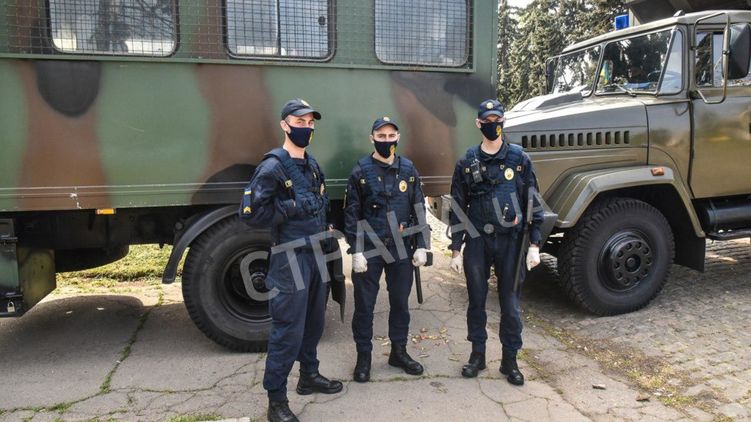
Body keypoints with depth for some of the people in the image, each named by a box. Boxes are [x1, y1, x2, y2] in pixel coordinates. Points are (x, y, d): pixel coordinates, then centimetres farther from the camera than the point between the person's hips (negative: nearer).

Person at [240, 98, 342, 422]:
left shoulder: (311, 164, 13)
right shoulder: (273, 167, -13)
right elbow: (251, 213, -20)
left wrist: (325, 229, 11)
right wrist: (293, 207, -19)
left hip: (316, 254, 8)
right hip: (291, 258, -8)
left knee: (314, 320, 19)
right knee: (288, 330, -4)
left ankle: (309, 376, 37)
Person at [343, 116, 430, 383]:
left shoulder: (408, 170, 6)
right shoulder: (361, 171, -3)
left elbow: (419, 210, 8)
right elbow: (351, 214, -4)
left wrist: (421, 246, 3)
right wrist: (356, 251, -10)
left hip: (400, 249, 3)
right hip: (369, 249, -3)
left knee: (400, 302, 13)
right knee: (364, 304, 5)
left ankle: (399, 351, 30)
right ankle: (364, 356, 21)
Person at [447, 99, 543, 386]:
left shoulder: (519, 158, 1)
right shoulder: (467, 162, 3)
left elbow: (532, 203, 2)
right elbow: (458, 209, 4)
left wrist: (534, 245, -4)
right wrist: (455, 249, 0)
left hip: (510, 241, -1)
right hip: (477, 241, 1)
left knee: (510, 303, 7)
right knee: (476, 300, 11)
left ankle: (510, 360, 22)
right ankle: (477, 354, 27)